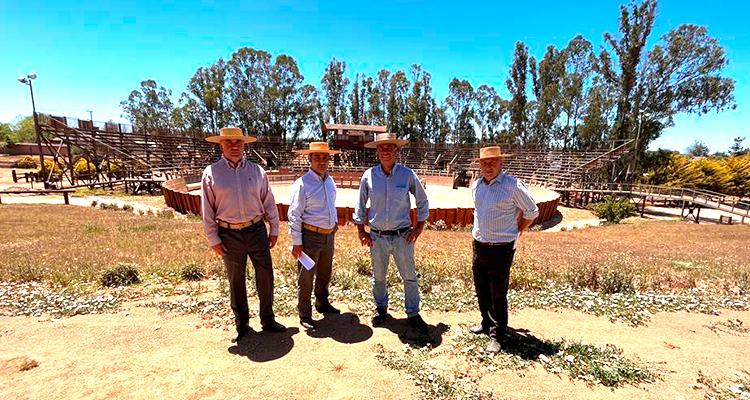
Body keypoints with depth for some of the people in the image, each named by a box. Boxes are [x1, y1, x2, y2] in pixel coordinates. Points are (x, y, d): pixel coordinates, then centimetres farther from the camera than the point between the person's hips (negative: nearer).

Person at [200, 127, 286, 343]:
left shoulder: (256, 170, 4)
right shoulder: (211, 172, 0)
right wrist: (213, 239, -1)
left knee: (265, 276, 6)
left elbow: (268, 202, 7)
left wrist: (274, 230, 5)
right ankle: (241, 324, 30)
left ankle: (268, 319, 26)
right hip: (229, 235, -1)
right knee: (236, 282, 12)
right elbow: (207, 209, 2)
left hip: (257, 230, 1)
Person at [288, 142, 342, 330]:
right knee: (306, 277, 5)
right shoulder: (302, 184, -15)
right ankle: (304, 315, 22)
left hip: (329, 235, 7)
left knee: (324, 273, 22)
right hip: (310, 236, -7)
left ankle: (322, 303, 43)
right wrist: (296, 242, -14)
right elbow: (294, 215, -14)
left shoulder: (330, 181, 6)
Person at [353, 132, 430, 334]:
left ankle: (413, 314, 28)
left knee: (410, 277, 8)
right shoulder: (369, 175, -3)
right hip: (377, 237, 1)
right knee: (378, 277, 15)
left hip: (402, 236, -1)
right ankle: (381, 308, 39)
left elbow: (422, 201, 7)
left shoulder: (407, 174, -5)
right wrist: (361, 230, 4)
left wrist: (419, 227, 1)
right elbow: (360, 205, 8)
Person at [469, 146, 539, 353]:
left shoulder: (513, 186, -13)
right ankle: (487, 323, 37)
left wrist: (515, 233, 1)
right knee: (481, 290, 17)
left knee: (498, 294, 3)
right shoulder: (476, 186, 6)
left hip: (501, 249, -6)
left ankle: (496, 336, 18)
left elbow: (532, 212, -2)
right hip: (478, 246, 6)